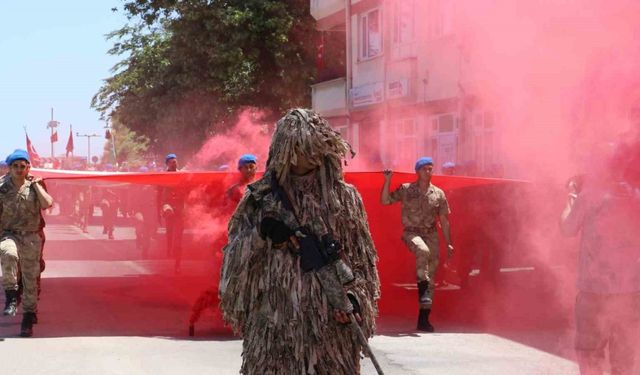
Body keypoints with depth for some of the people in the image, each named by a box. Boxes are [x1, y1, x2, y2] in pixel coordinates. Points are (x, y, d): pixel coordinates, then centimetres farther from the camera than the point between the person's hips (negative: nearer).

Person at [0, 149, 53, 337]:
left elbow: (47, 204, -12)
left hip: (31, 237, 2)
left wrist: (36, 184, -7)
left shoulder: (34, 185, 4)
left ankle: (29, 318, 18)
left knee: (31, 278, 4)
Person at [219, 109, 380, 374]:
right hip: (275, 321, 0)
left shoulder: (343, 198, 7)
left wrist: (353, 297, -5)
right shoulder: (261, 198, 6)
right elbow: (234, 260, 7)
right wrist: (261, 235, -10)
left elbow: (361, 258, 11)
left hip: (331, 321, 0)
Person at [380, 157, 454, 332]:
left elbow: (444, 220, 10)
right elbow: (385, 200, 0)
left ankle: (423, 319, 5)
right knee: (423, 250, -38)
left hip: (431, 234, 3)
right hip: (412, 233, -3)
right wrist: (387, 181, -12)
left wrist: (448, 244, 8)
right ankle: (423, 289, -30)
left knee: (431, 276, 0)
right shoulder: (406, 190, 2)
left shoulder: (438, 194, 6)